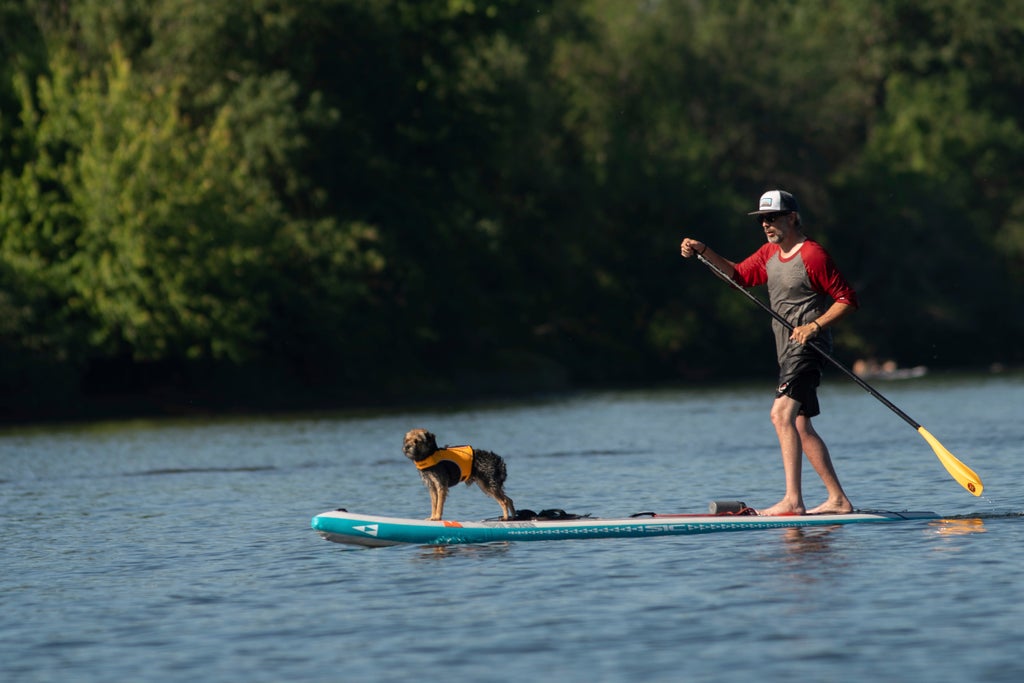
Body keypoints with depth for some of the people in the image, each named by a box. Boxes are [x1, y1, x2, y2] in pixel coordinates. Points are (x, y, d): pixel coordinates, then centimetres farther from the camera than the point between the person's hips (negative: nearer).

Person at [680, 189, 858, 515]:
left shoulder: (813, 255, -13)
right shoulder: (769, 254, 13)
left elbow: (847, 300, -12)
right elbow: (738, 275, 23)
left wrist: (815, 325, -23)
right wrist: (704, 252, 9)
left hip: (807, 346, -10)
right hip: (788, 352, 10)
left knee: (782, 413, -23)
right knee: (801, 426, 12)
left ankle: (792, 500, -29)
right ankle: (838, 499, 17)